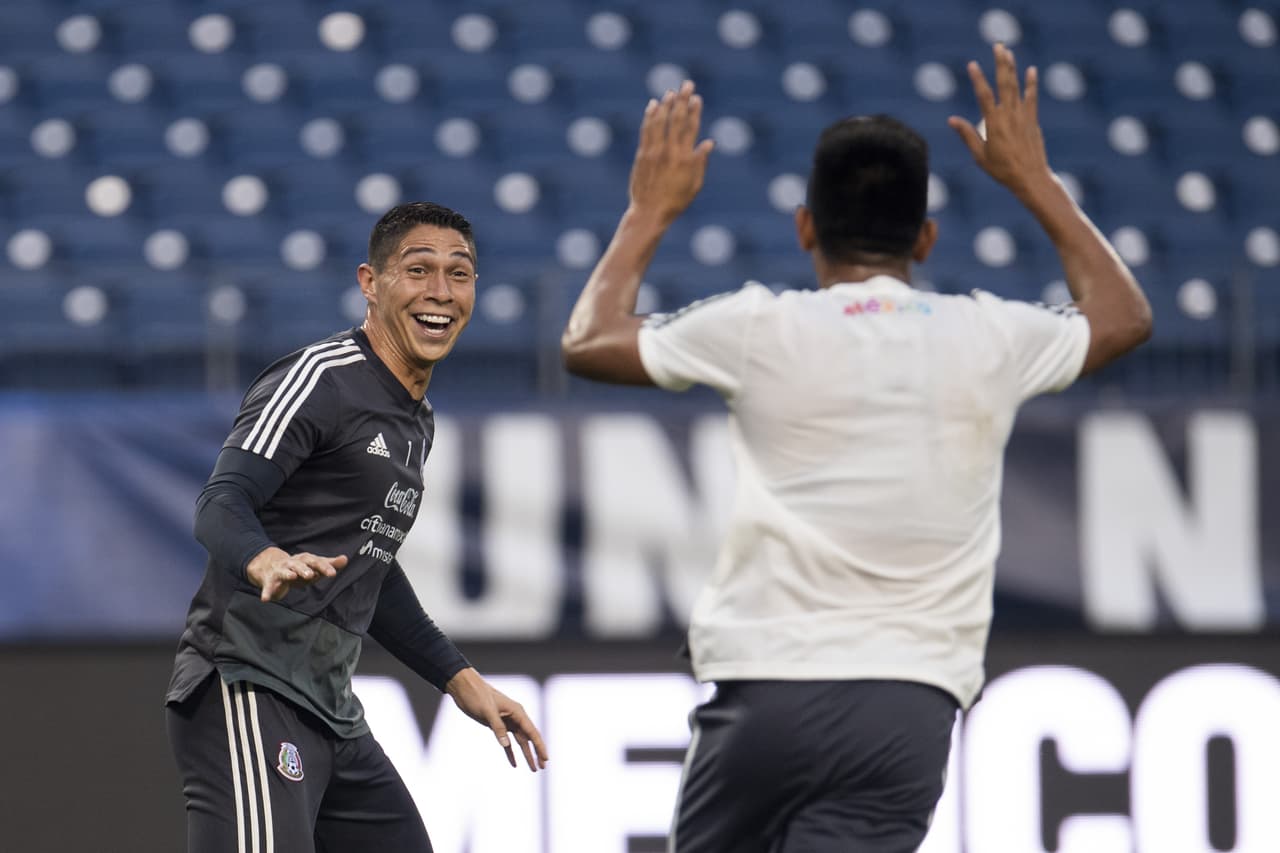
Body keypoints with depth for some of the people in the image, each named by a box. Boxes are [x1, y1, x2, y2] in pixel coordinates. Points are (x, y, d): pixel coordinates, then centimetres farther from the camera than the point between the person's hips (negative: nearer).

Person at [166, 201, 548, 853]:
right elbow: (221, 504, -20)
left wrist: (460, 679, 29)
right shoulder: (321, 379, -8)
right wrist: (267, 561, -42)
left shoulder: (416, 423, 22)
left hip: (330, 711, 10)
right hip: (248, 691, -10)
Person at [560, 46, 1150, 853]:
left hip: (766, 690, -1)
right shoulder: (990, 339, 8)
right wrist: (1037, 183, 38)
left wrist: (649, 212, 28)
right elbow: (1125, 316, 30)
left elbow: (587, 343, 16)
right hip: (912, 706, 1)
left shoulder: (762, 329, 0)